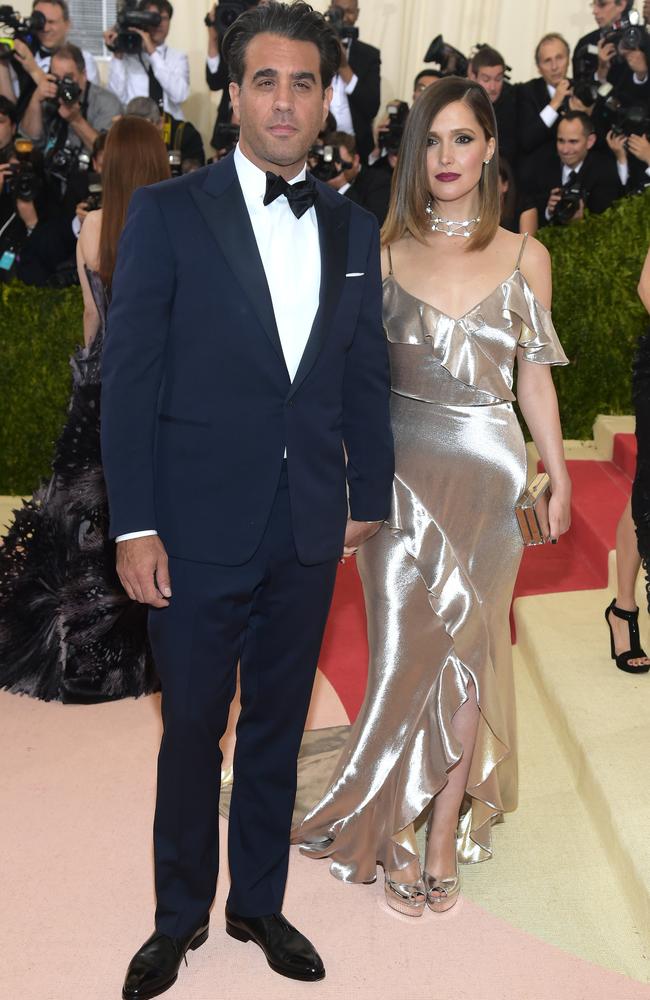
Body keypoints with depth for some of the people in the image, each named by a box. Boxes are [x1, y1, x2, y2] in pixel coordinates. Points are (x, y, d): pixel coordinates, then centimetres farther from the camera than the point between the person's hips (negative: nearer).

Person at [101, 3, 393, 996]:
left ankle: (259, 903, 35)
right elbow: (129, 376, -7)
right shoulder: (168, 213, -4)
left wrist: (370, 498, 10)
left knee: (278, 726, 15)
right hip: (202, 528, -3)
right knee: (192, 728, 10)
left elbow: (366, 376, 11)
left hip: (311, 532, 3)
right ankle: (180, 917, 31)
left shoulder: (354, 228, 8)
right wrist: (135, 525, -10)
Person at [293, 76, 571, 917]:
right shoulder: (382, 253, 3)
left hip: (486, 469, 1)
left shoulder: (524, 259, 6)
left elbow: (534, 375, 10)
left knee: (467, 649, 5)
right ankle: (399, 835, 15)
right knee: (407, 648, 1)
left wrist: (558, 476, 8)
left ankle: (444, 834, 17)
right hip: (402, 470, 0)